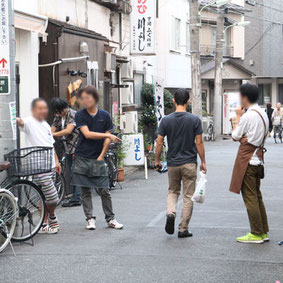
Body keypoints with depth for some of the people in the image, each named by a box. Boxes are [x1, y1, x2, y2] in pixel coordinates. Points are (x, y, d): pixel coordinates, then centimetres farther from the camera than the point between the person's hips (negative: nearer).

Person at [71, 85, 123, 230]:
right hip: (82, 158, 0)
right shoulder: (80, 115, -2)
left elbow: (107, 139, 4)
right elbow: (87, 134, -13)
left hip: (98, 159, 1)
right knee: (85, 191, 3)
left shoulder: (104, 115, 3)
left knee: (105, 191, 1)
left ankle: (110, 219, 11)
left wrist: (101, 156, -3)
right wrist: (108, 136, -15)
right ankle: (90, 219, 12)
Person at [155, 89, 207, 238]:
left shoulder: (166, 120, -4)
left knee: (173, 191, 21)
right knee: (188, 196, 6)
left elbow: (159, 143, -3)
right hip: (189, 163, -2)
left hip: (172, 163, 2)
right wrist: (203, 162, 3)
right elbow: (199, 143, -7)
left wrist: (157, 160, 9)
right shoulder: (194, 120, -8)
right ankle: (183, 229, 6)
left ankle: (170, 213, -7)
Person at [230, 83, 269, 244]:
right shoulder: (263, 113, 12)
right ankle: (264, 232, 17)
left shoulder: (248, 116, -16)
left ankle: (256, 234, -1)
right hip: (258, 157, 9)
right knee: (257, 196, 14)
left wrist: (238, 116, 3)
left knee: (250, 197, -4)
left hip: (247, 159, -9)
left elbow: (235, 136, -7)